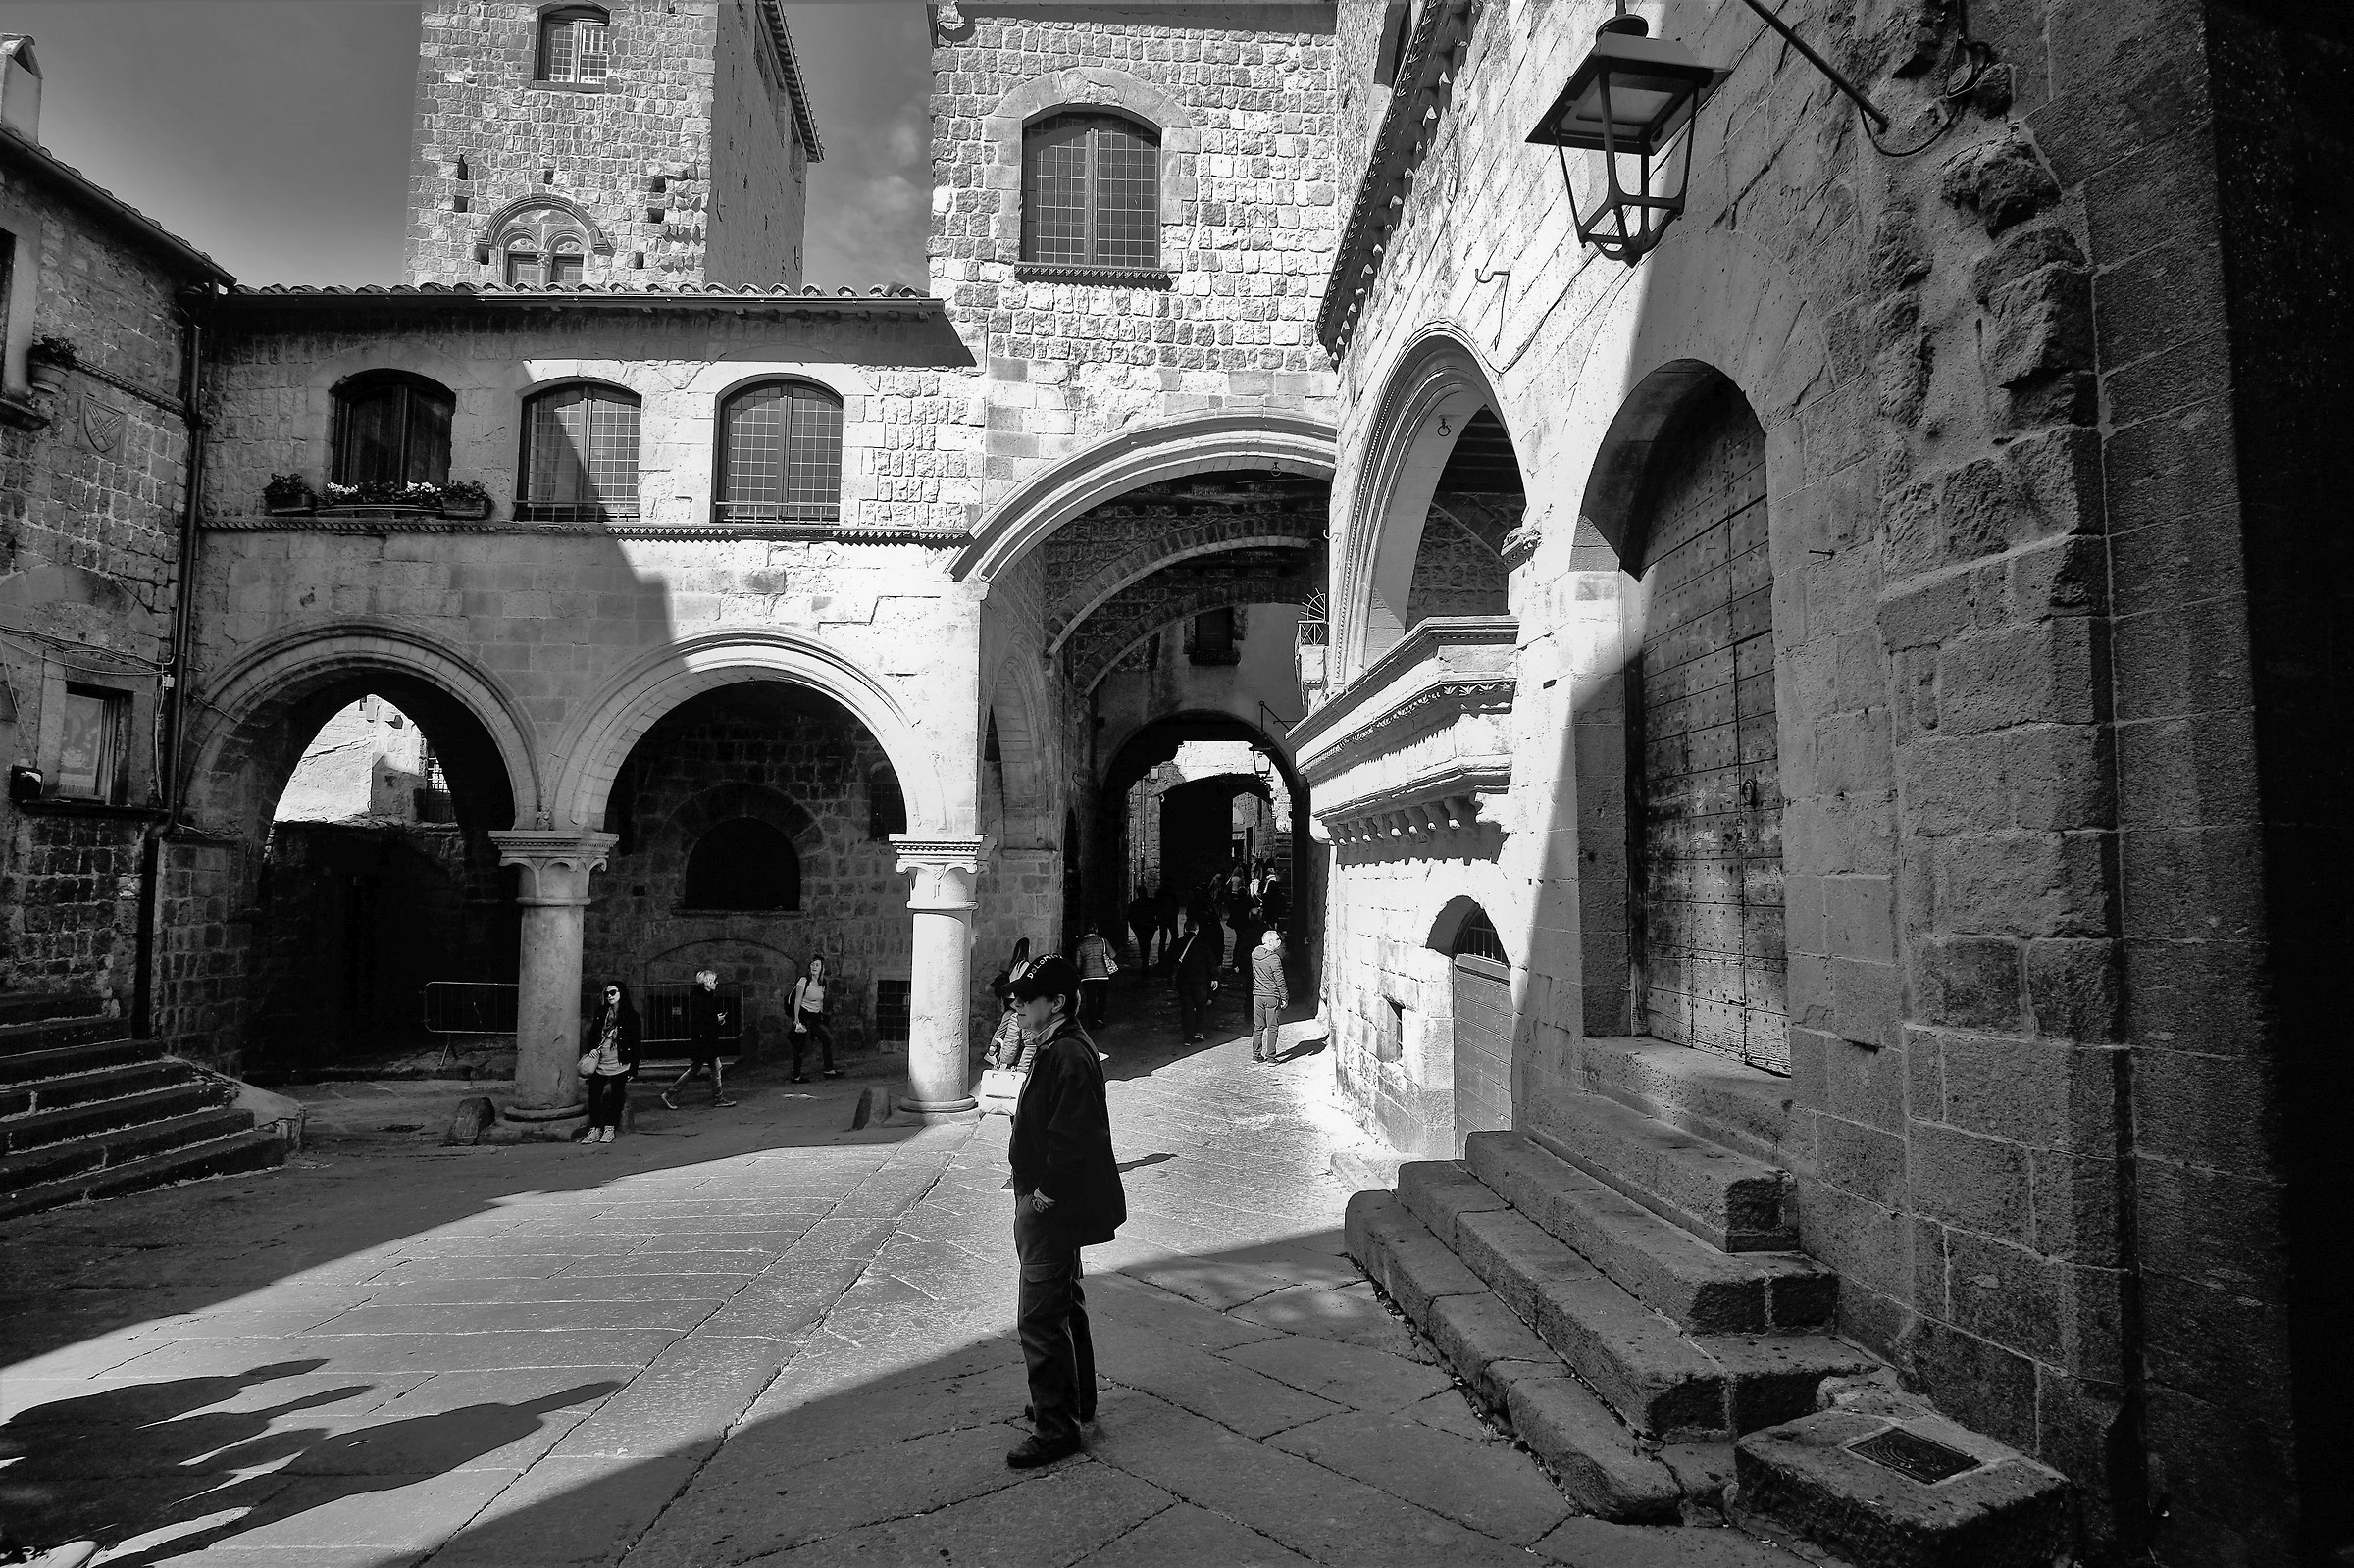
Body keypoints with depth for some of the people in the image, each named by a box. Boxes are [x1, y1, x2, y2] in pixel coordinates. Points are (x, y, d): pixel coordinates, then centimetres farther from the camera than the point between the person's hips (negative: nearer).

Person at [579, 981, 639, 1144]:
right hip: (599, 1062, 4)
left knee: (616, 1096, 2)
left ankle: (609, 1129, 13)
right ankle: (595, 1129, 9)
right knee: (594, 1095, 0)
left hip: (619, 1064, -4)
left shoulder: (631, 1015, -4)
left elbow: (635, 1044, -3)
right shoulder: (601, 1012, 8)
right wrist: (591, 1049, -2)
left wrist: (633, 1069, -6)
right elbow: (592, 1034, 18)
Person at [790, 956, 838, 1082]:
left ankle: (829, 1069, 13)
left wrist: (821, 1016, 17)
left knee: (828, 1039, 5)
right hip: (803, 1015, -7)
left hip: (815, 1017, 7)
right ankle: (796, 1076, 4)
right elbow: (797, 1000, -13)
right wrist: (796, 1019, -17)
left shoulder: (822, 983, 8)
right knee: (800, 1046, -4)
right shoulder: (804, 980, -11)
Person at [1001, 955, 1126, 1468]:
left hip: (1053, 1209, -11)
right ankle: (1075, 1401, 37)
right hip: (1055, 1205, 11)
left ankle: (1056, 1428, 7)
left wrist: (1046, 1195, -19)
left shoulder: (1068, 1055, -23)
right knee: (1064, 1306, 22)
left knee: (1041, 1319, -4)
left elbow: (1071, 1137, -28)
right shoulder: (1059, 1048, 11)